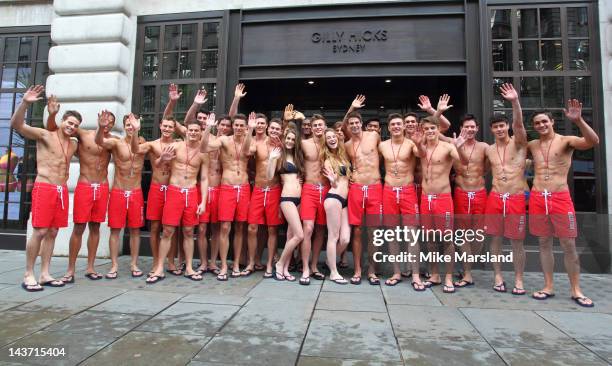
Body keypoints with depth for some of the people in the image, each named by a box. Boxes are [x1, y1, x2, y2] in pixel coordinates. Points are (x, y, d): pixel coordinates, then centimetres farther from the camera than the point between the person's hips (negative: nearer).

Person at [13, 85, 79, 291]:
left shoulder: (74, 145, 15)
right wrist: (25, 103, -29)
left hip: (62, 191, 6)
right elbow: (16, 125, -14)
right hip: (44, 188, -6)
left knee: (52, 233, 7)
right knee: (39, 232, -7)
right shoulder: (44, 135, -2)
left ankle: (45, 274, 13)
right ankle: (28, 276, 3)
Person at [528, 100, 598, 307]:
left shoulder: (566, 141, -1)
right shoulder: (532, 146, 11)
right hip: (537, 198, 3)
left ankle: (575, 290, 13)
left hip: (561, 198, -3)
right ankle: (548, 287, 17)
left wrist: (578, 120, -32)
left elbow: (593, 142, -20)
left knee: (569, 245, 2)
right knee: (544, 243, 8)